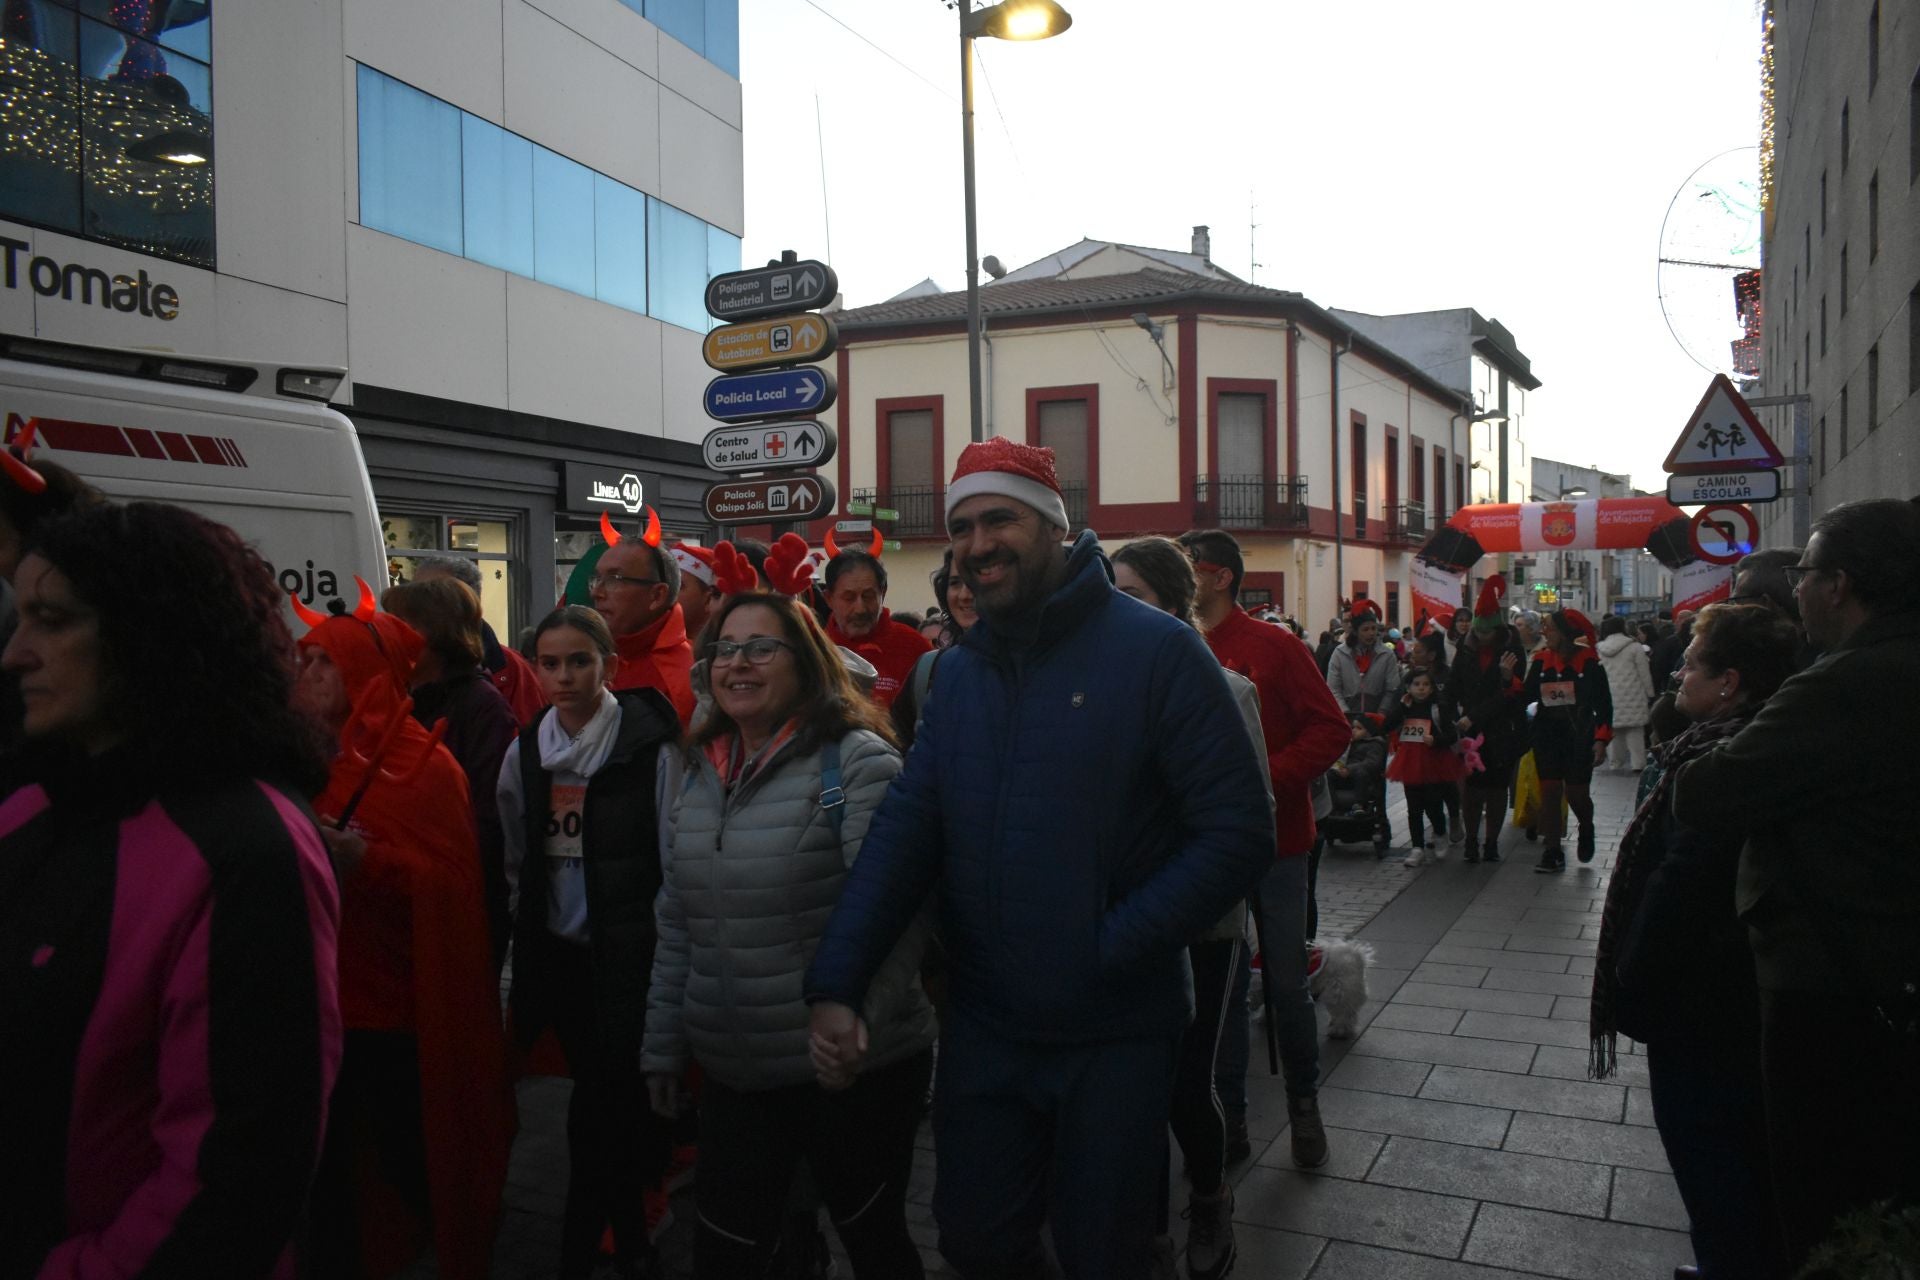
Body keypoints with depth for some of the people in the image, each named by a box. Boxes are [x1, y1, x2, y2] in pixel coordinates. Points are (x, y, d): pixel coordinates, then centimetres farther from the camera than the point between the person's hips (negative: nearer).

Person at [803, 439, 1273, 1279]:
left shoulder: (1155, 652, -13)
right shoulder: (956, 672, 4)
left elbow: (1239, 833, -16)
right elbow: (905, 831, -2)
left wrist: (1110, 949, -19)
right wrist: (836, 983, -13)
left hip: (1115, 1035, -4)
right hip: (984, 1028, 5)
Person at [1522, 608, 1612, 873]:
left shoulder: (1588, 661, -6)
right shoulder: (1541, 660, 3)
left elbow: (1603, 703, -5)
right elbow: (1527, 696, 2)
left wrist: (1601, 739, -11)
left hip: (1579, 736, -3)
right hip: (1547, 735, 3)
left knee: (1577, 793, 0)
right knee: (1550, 791, 2)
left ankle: (1586, 829, 34)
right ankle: (1552, 852, 8)